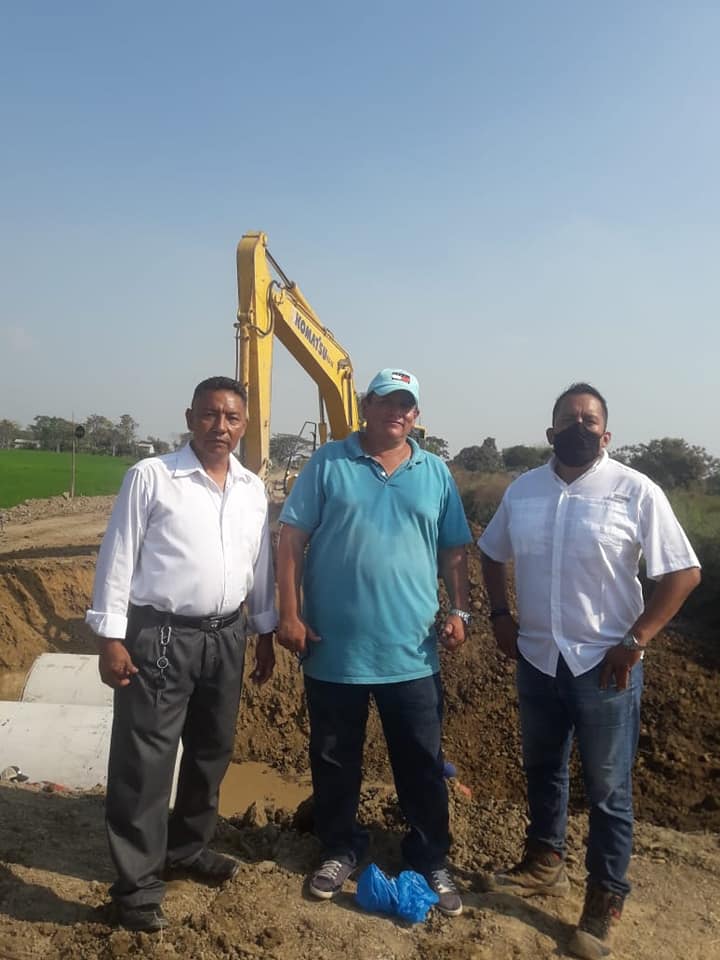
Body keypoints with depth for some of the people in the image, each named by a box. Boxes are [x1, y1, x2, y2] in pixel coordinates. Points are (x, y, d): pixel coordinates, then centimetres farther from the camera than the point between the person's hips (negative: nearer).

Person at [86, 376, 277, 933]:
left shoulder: (253, 489, 6)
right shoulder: (150, 476, -9)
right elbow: (118, 557, -8)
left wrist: (265, 632, 13)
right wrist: (111, 636, -10)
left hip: (226, 636, 6)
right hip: (159, 636, -5)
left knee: (212, 751, 19)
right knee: (145, 760, 2)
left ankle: (188, 847, 40)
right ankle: (138, 884, 18)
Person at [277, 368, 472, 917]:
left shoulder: (436, 474, 7)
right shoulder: (328, 464, -1)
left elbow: (454, 551, 11)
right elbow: (292, 539, -3)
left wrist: (459, 610, 1)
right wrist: (290, 614, -8)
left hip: (411, 651, 2)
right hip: (334, 648, -1)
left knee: (423, 763, 12)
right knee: (335, 759, 15)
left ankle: (432, 860, 31)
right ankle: (340, 849, 36)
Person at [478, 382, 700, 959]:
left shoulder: (636, 491, -12)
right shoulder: (522, 491, 2)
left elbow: (684, 573, -12)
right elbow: (492, 554, 16)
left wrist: (634, 641, -16)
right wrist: (500, 614, 4)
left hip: (604, 666, -4)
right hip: (537, 660, 5)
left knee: (608, 790, 9)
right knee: (542, 769, 21)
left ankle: (605, 902, 27)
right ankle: (545, 863, 43)